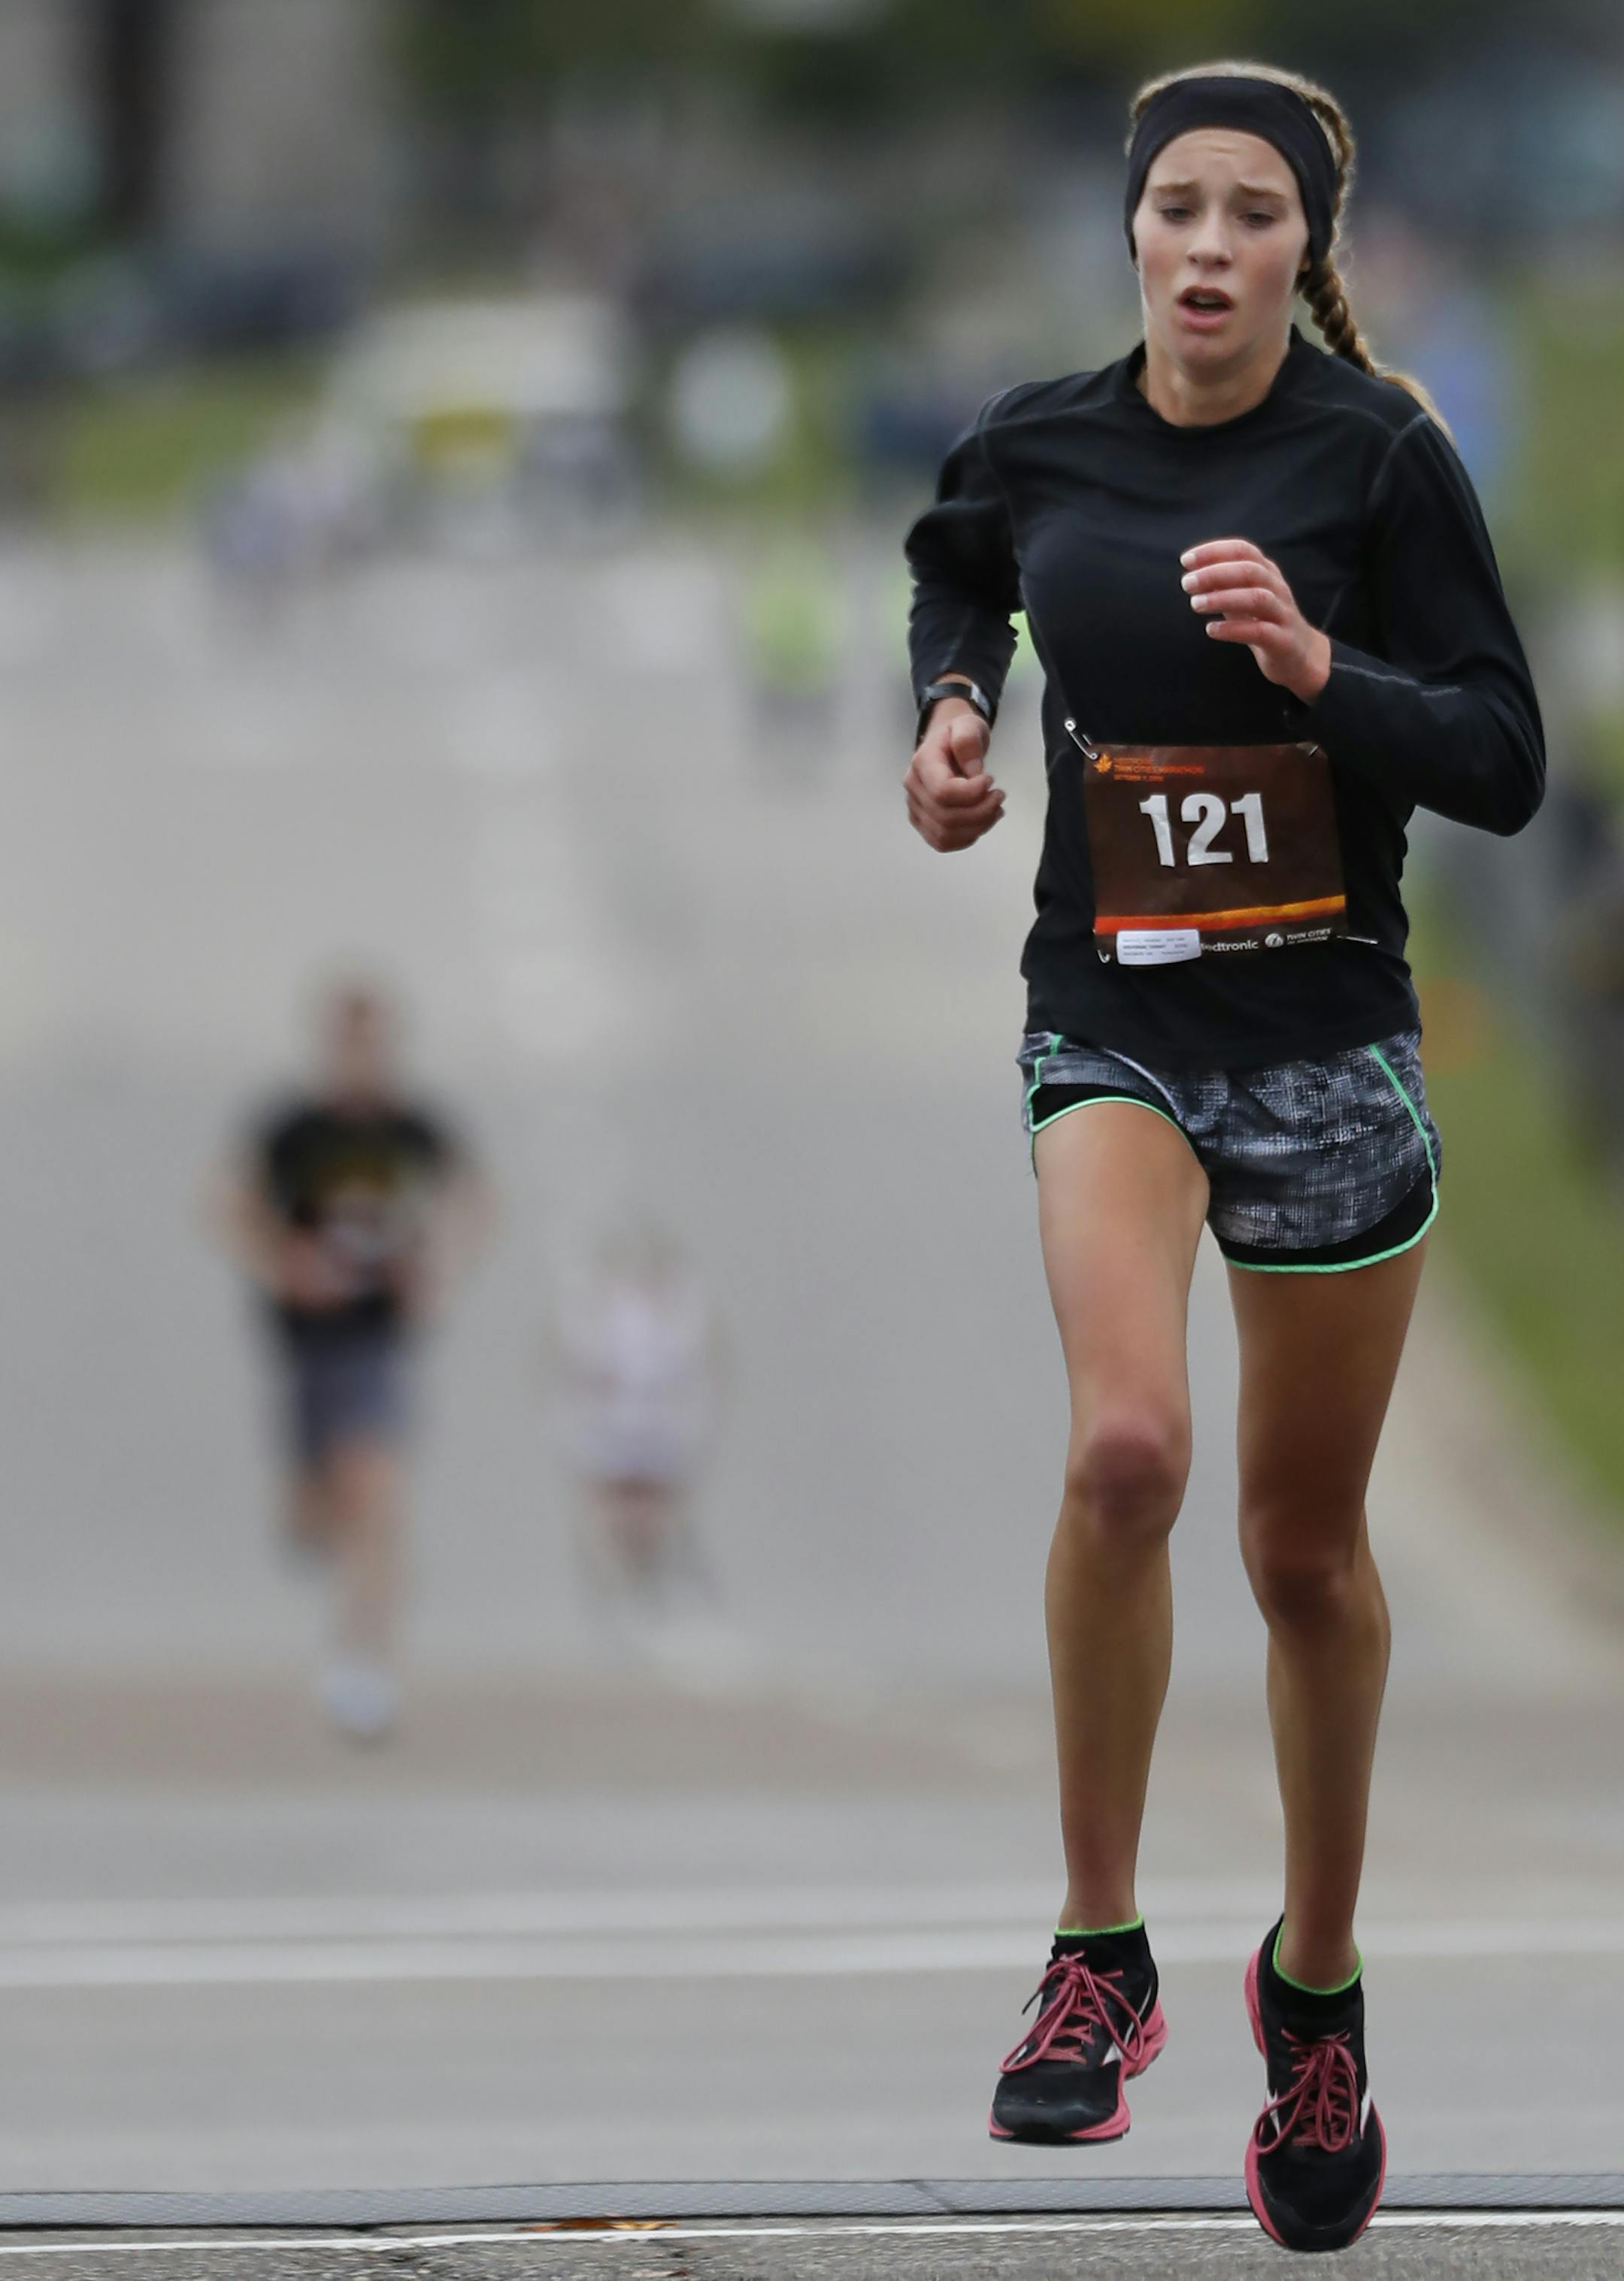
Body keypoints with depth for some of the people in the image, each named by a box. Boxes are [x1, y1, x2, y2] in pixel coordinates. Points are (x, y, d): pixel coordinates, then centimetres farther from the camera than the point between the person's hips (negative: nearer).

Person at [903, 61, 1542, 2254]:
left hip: (1327, 1031, -1)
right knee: (1125, 1449, -25)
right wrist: (952, 706, 7)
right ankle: (1101, 1958, -12)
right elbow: (960, 569, 26)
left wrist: (1317, 665, -23)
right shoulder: (1037, 446, 1)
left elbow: (1505, 765, -8)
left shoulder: (1379, 455, -8)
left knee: (1309, 1546, 10)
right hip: (1113, 1022, 1)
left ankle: (1318, 1986, 32)